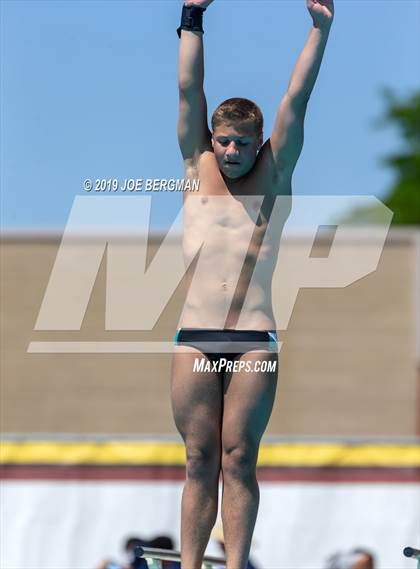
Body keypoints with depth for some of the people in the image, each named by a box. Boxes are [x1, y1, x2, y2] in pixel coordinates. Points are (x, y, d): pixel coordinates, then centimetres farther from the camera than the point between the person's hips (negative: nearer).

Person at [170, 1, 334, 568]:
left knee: (239, 461, -2)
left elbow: (296, 99, 6)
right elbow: (189, 90, 12)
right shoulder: (198, 172, 13)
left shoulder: (272, 180, 10)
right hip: (194, 340, 1)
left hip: (253, 341, -1)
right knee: (200, 460, 1)